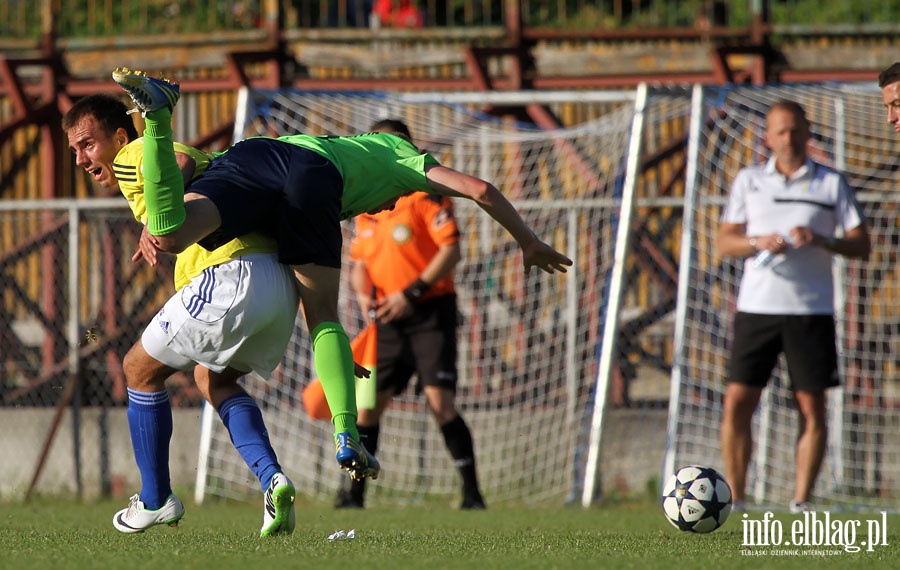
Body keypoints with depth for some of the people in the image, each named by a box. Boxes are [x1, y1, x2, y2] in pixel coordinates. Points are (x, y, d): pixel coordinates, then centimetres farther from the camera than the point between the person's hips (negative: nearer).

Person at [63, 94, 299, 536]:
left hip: (231, 276, -9)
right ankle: (272, 479, 5)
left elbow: (180, 161, -19)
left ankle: (156, 500, 21)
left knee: (140, 369, 11)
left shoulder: (133, 157, 4)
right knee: (214, 379, 28)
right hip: (282, 280, 9)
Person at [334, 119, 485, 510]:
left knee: (439, 400, -15)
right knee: (368, 400, 1)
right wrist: (363, 294, -3)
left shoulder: (425, 193, -6)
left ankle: (472, 493, -10)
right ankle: (355, 492, 11)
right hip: (389, 318, 6)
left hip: (430, 312, -6)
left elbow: (451, 251, -13)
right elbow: (359, 261, 19)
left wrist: (411, 293, -19)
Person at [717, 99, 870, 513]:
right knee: (737, 402, -6)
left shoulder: (831, 183, 6)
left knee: (812, 407, -3)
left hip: (811, 309, -1)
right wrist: (760, 242, -12)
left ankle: (801, 502, 3)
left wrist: (821, 241, -15)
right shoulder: (748, 180, 11)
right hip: (757, 305, 1)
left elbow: (860, 245, 4)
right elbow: (725, 242, 8)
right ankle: (733, 499, 3)